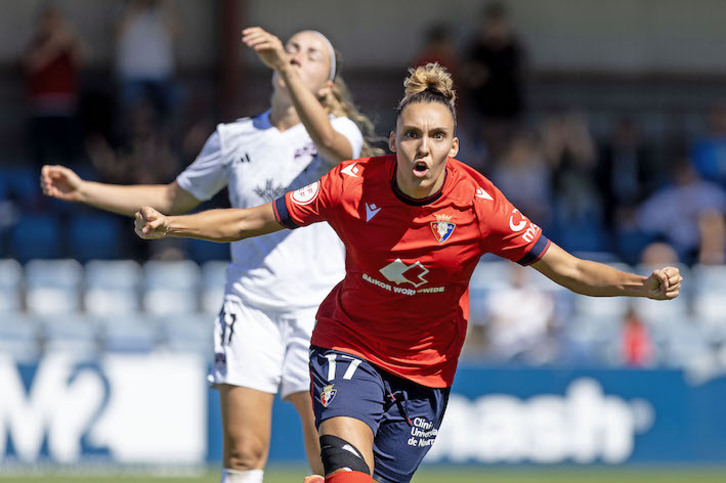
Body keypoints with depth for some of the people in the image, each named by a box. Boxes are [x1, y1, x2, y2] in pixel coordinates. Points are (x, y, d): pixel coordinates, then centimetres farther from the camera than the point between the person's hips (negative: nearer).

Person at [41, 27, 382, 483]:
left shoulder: (342, 132, -1)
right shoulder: (234, 139, 10)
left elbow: (328, 141, -27)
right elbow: (175, 198, 22)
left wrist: (285, 68, -40)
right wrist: (84, 190, 16)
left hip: (319, 308, -3)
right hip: (249, 304, 3)